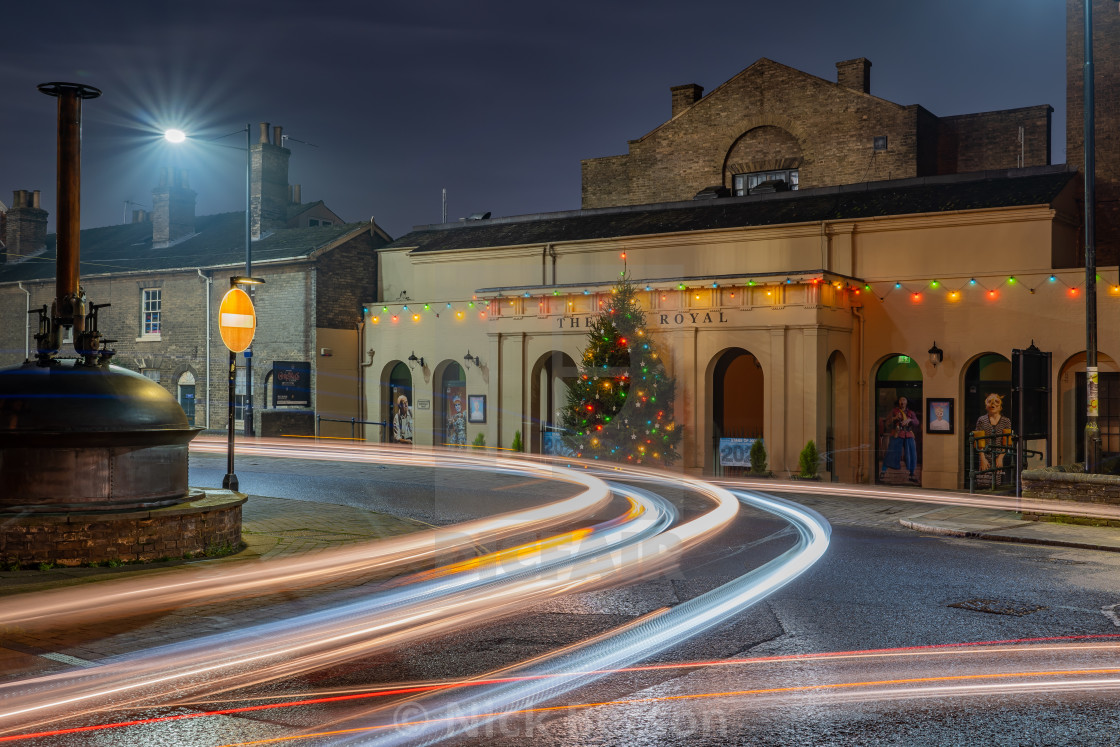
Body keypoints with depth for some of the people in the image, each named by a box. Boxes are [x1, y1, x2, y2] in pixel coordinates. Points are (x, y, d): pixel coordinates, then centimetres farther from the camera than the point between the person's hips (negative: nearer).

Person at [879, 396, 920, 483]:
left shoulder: (911, 413, 18)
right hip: (897, 435, -3)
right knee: (891, 453, -12)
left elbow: (916, 423, 3)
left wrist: (909, 420, -17)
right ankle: (883, 471, -7)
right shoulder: (894, 411, 12)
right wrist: (894, 418, -13)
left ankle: (912, 475, 13)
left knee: (912, 455, 1)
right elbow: (887, 424, 5)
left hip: (908, 436, 3)